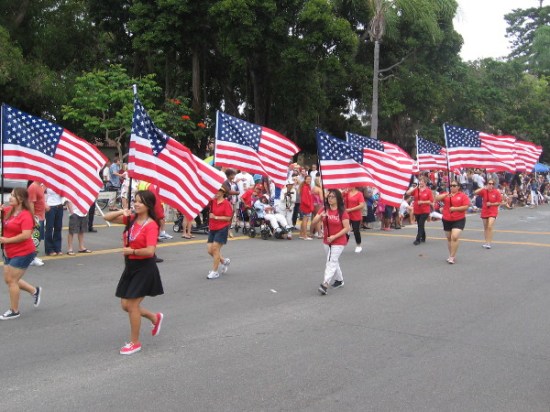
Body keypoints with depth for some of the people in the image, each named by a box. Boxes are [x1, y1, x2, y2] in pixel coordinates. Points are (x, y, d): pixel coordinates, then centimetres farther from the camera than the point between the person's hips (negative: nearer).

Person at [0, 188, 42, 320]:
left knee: (12, 280, -2)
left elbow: (26, 235, -29)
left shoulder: (25, 215, -20)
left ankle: (14, 311, 13)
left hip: (23, 253, -9)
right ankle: (34, 291, 34)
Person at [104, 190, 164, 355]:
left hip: (144, 268, -8)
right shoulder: (131, 219, 4)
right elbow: (107, 217, 7)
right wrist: (122, 212, -10)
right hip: (130, 266, 8)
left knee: (132, 305, -3)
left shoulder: (151, 225, -17)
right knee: (125, 305, 13)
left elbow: (150, 251, -27)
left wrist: (132, 251, -16)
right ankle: (155, 318, 36)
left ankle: (135, 343, 15)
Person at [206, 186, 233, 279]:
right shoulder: (212, 201, 5)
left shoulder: (226, 203, -10)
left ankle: (215, 272, 1)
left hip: (222, 229, -6)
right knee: (210, 250, 6)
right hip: (212, 229, 6)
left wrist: (216, 217, -18)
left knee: (215, 248, -9)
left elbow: (228, 218, -14)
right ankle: (224, 261, 31)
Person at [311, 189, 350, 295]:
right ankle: (339, 280, 36)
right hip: (326, 241, 6)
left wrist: (334, 237, -22)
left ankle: (325, 284, -19)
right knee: (333, 261, 18)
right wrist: (320, 216, -26)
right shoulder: (324, 210, 1)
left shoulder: (342, 212, -12)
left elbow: (347, 228, -15)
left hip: (338, 242, -6)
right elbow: (314, 222, -6)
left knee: (331, 262, -13)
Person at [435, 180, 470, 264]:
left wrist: (455, 208, -20)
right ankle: (451, 255, 29)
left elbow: (466, 206, -10)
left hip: (459, 220, -5)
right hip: (446, 220, 5)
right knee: (449, 238, 14)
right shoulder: (446, 194, 8)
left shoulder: (463, 195, -3)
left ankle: (452, 257, -10)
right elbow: (437, 198, -5)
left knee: (454, 237, -17)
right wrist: (446, 195, -19)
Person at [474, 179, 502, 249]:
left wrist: (491, 204, -16)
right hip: (484, 211, 3)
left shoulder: (497, 192, -5)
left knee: (490, 227, -17)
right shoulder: (484, 191, -1)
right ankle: (486, 242, 28)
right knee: (485, 228, 14)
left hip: (493, 212, -3)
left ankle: (488, 243, -14)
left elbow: (499, 202, -3)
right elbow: (475, 192, -16)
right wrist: (484, 188, -21)